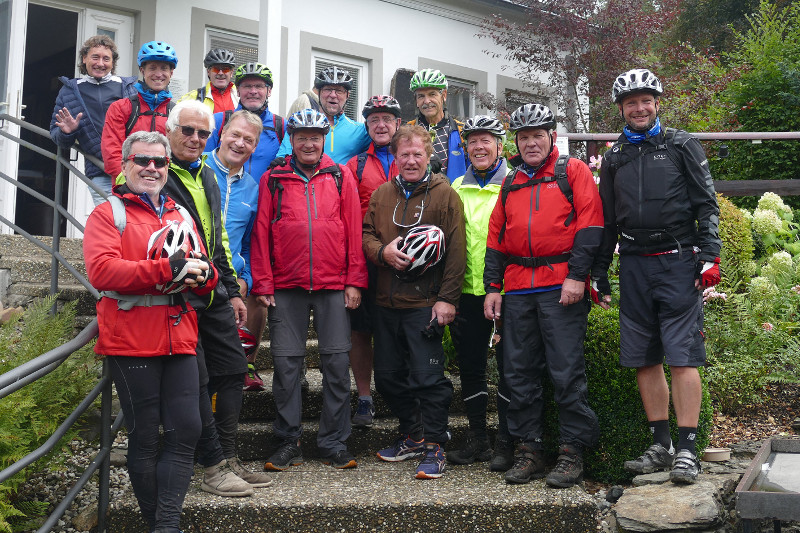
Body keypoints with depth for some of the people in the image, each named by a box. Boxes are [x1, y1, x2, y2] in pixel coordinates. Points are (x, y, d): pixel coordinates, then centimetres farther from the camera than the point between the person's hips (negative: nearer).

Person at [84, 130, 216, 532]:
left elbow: (206, 275, 17)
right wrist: (170, 270, -21)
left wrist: (199, 274, -9)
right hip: (131, 344, -5)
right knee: (144, 438, 3)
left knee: (186, 431, -1)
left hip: (179, 341, 5)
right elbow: (102, 271, -17)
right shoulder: (107, 215, 1)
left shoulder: (181, 216, 19)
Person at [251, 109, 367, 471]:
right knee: (286, 364, 3)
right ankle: (288, 441, 15)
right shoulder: (273, 179, 7)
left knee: (336, 362, 1)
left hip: (334, 286, 0)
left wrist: (355, 281, 0)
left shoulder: (341, 177, 8)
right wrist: (263, 284, -1)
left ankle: (334, 441, 13)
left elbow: (354, 230, 5)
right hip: (286, 287, 0)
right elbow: (261, 233, 5)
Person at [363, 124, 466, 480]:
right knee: (387, 376, 12)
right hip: (386, 302, 6)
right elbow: (365, 235, 13)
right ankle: (413, 436, 29)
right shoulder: (381, 195, 12)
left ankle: (434, 446, 7)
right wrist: (383, 251, -10)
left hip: (425, 303, -5)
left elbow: (455, 251, -6)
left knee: (427, 376, -6)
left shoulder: (445, 194, -2)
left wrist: (447, 298, -12)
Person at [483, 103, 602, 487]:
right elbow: (495, 237, 20)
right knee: (519, 372, 6)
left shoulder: (573, 171, 5)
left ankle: (572, 452, 5)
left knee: (566, 370, -4)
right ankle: (528, 449, 15)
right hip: (518, 290, 5)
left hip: (562, 287, -5)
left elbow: (589, 223, -5)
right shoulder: (510, 184, 20)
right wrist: (492, 287, 12)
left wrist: (577, 276, -13)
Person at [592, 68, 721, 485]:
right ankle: (661, 446, 14)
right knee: (645, 360, 5)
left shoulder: (682, 146, 5)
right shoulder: (614, 158, 15)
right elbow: (607, 221, 18)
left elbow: (706, 204, 1)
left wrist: (710, 255, -9)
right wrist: (598, 272, 14)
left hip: (678, 262, -4)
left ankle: (687, 450, -2)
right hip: (634, 266, 4)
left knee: (682, 357, -7)